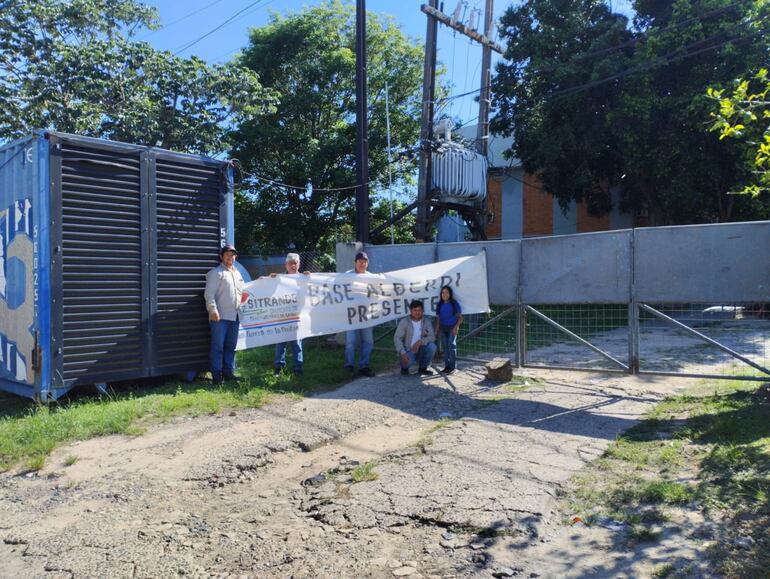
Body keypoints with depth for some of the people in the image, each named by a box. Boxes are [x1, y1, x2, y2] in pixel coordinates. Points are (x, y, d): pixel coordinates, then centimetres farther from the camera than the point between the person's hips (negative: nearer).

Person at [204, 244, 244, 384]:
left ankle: (228, 372, 21)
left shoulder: (237, 273, 19)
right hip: (220, 316, -7)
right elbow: (209, 294, -12)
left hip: (234, 316, 7)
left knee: (231, 346, 12)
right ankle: (217, 375, 3)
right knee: (218, 346, -3)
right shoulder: (216, 272, -4)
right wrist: (213, 310, -20)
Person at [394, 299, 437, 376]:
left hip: (420, 350, 3)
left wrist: (420, 341, -29)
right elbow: (397, 338, -14)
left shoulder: (426, 322, -1)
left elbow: (432, 337, -10)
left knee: (432, 346, -26)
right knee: (407, 361, -35)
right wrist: (403, 353, -27)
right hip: (408, 350, -3)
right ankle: (404, 367, 6)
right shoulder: (404, 322, -7)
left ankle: (423, 368, -2)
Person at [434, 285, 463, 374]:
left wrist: (456, 327, -13)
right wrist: (436, 330, 9)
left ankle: (453, 367, -10)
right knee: (445, 346, 4)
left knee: (451, 345, -11)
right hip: (443, 328, 4)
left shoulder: (454, 303, -2)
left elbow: (460, 317, -1)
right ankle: (447, 366, 10)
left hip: (452, 327, -4)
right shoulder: (439, 305, 9)